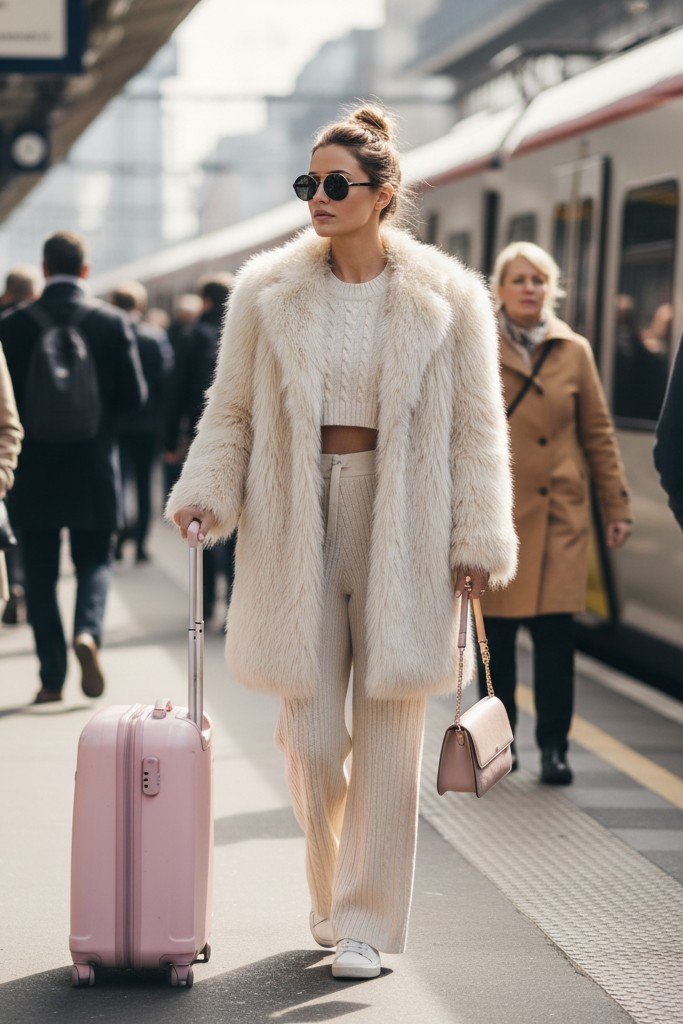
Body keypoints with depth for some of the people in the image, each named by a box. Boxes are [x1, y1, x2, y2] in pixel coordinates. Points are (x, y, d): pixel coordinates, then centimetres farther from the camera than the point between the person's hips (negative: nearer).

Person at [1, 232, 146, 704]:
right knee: (95, 562, 14)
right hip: (94, 470, 0)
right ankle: (88, 631, -13)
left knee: (40, 575, 8)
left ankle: (52, 677, 6)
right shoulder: (113, 323, -5)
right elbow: (135, 395, -5)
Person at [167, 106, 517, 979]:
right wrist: (206, 492, -6)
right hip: (298, 522, 1)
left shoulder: (445, 299, 0)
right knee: (311, 734, 2)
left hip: (402, 526, -1)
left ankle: (364, 923, 14)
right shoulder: (269, 291, 3)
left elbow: (476, 429, 2)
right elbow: (232, 410, 9)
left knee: (388, 731, 1)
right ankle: (330, 885, 30)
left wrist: (476, 539, -4)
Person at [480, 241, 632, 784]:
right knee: (494, 632, 5)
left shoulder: (574, 352, 6)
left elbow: (598, 434, 10)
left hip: (557, 514, 0)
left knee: (555, 631, -4)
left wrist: (617, 507, 7)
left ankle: (554, 746, 7)